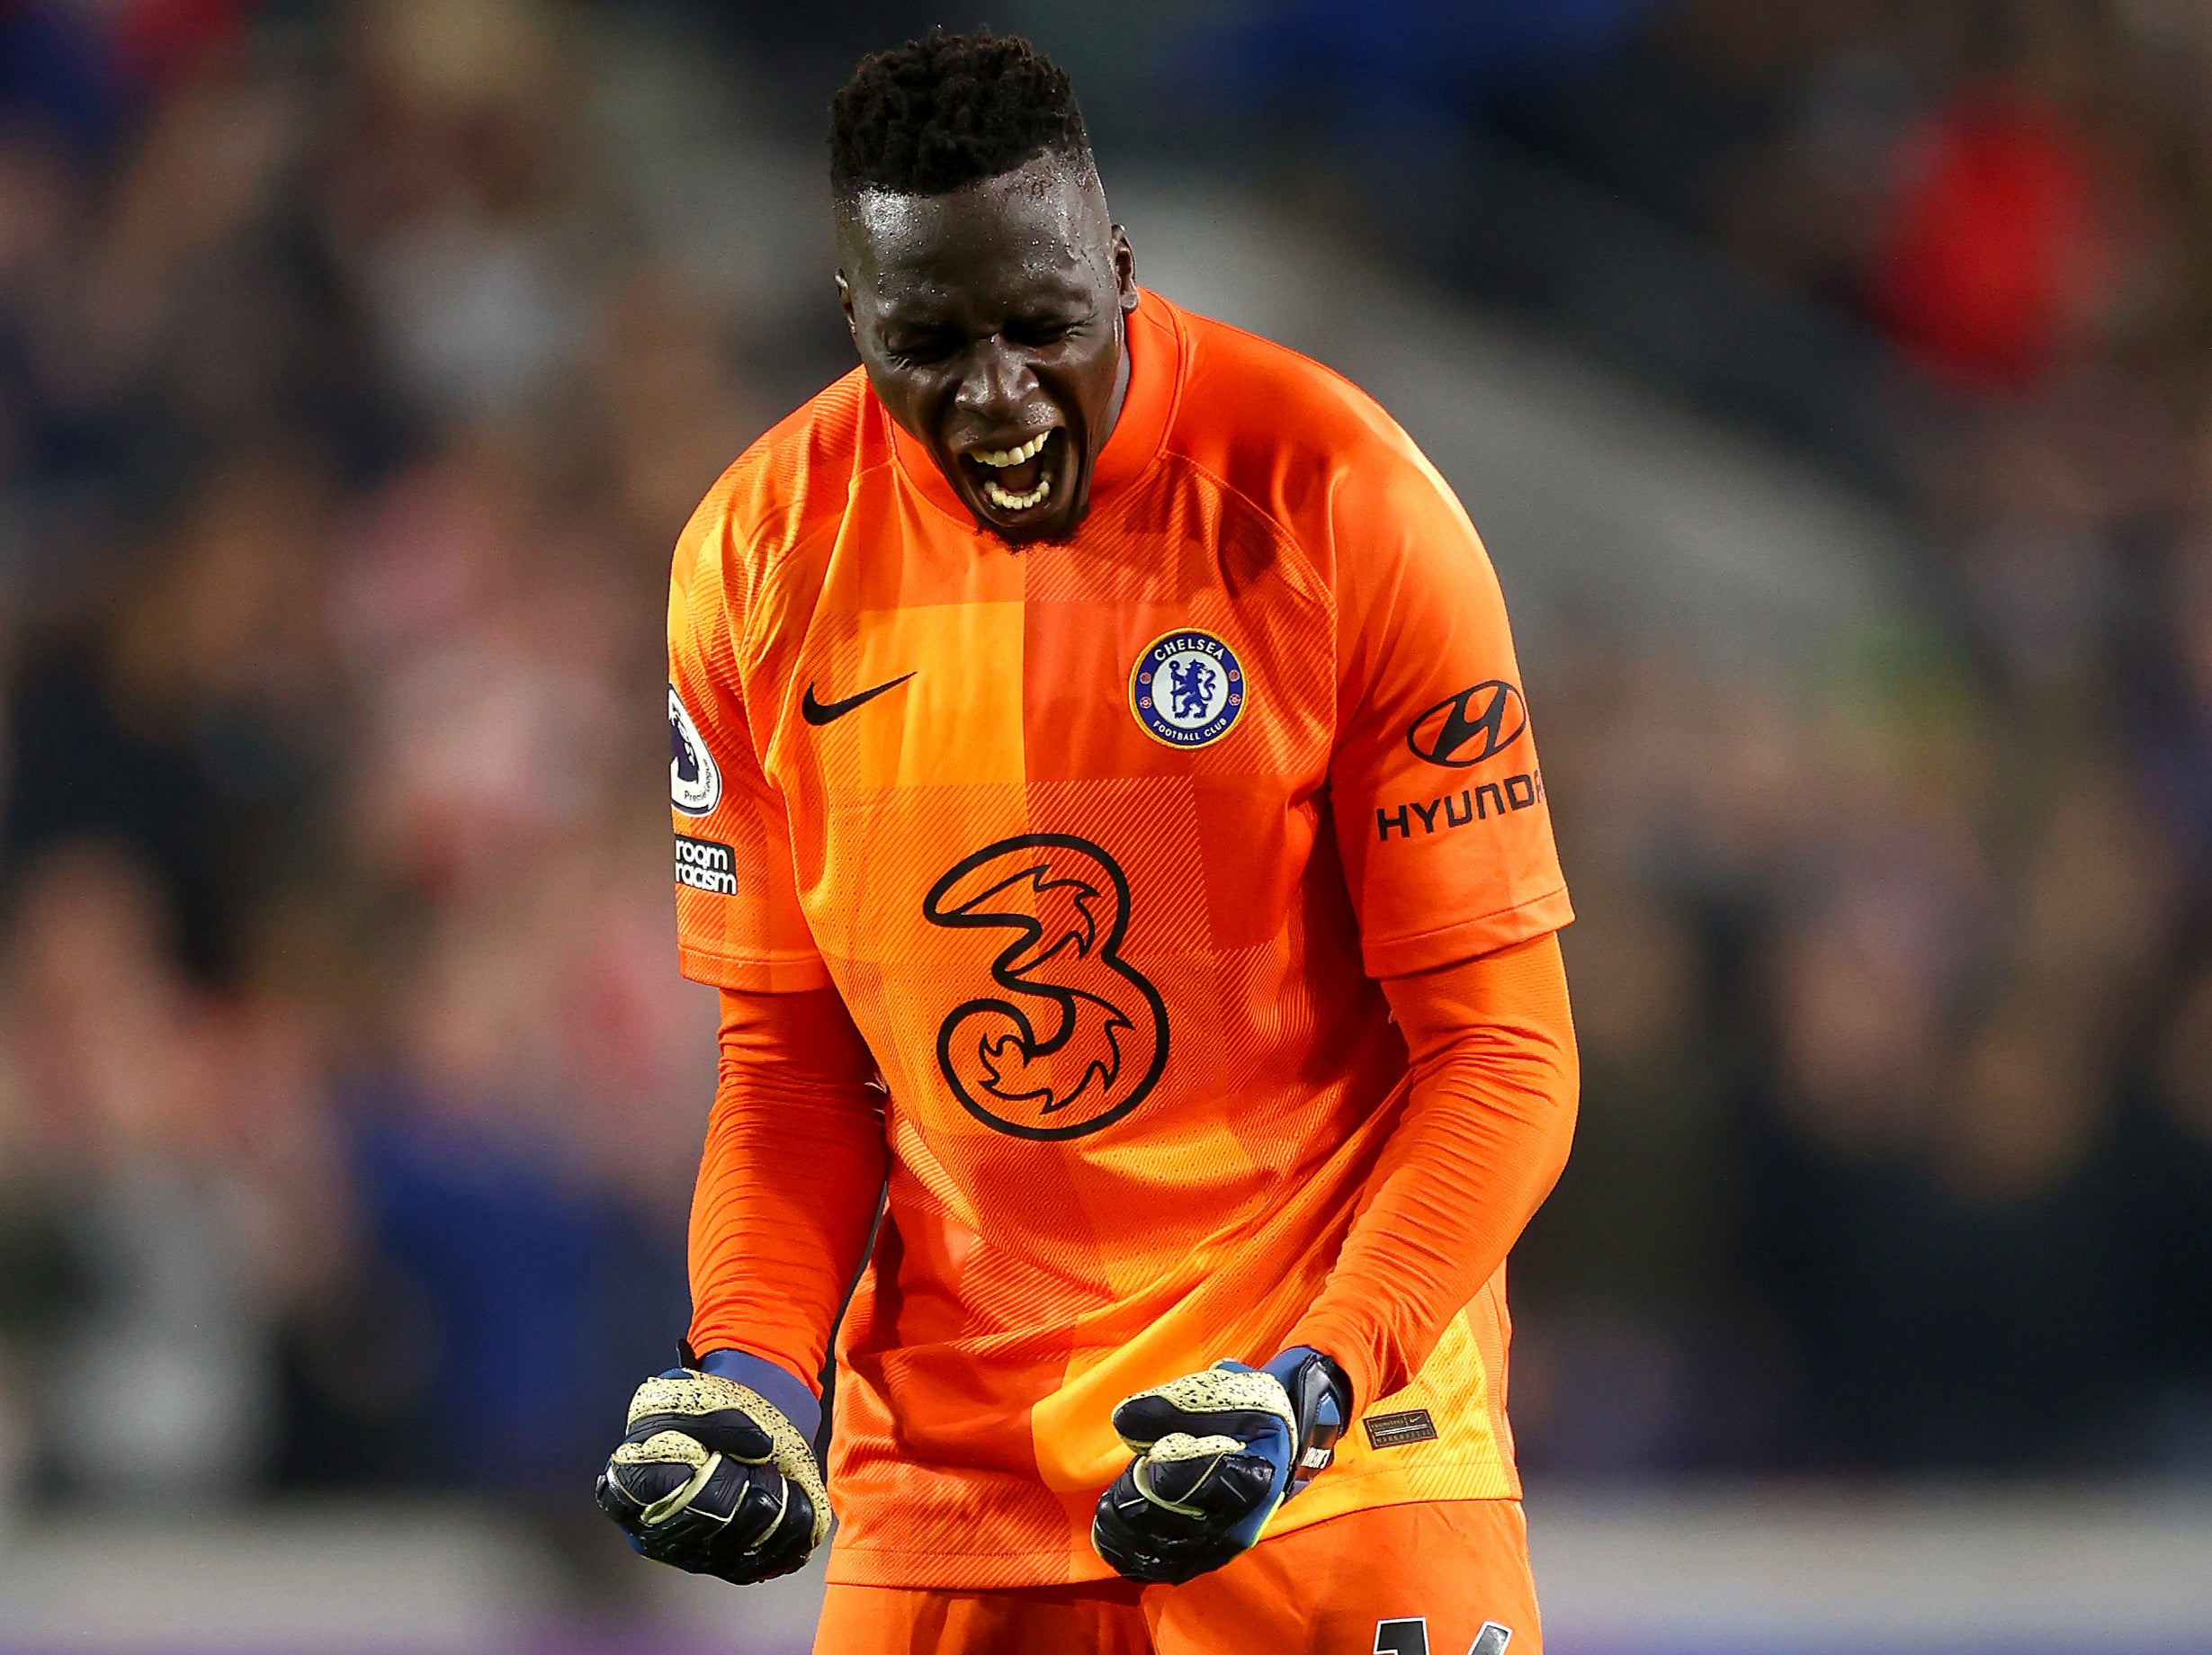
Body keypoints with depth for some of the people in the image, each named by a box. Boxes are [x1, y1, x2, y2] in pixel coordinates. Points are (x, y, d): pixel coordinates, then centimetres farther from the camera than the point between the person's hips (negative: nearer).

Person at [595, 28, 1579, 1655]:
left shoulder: (1338, 502, -11)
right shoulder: (759, 557, -2)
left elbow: (1500, 1048, -9)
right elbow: (790, 1059, 8)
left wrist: (1315, 1387, -22)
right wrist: (752, 1366, -9)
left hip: (1342, 1422, -2)